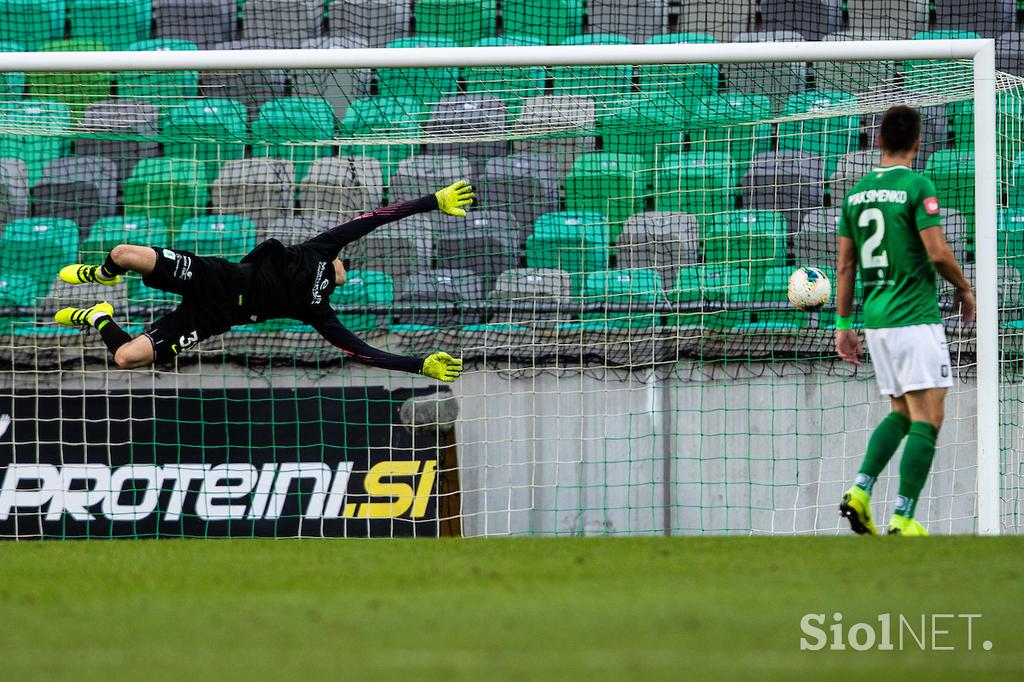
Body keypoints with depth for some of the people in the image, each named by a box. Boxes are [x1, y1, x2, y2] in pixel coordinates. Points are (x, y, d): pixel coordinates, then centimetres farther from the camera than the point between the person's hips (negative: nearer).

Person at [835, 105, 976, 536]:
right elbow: (937, 252, -15)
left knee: (902, 413, 18)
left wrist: (843, 325, 16)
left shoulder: (856, 193, 10)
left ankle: (860, 490, 2)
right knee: (927, 418, -5)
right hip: (915, 317, -7)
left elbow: (845, 266, 11)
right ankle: (904, 517, -12)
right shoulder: (917, 186, -10)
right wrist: (964, 288, 3)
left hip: (876, 319, 7)